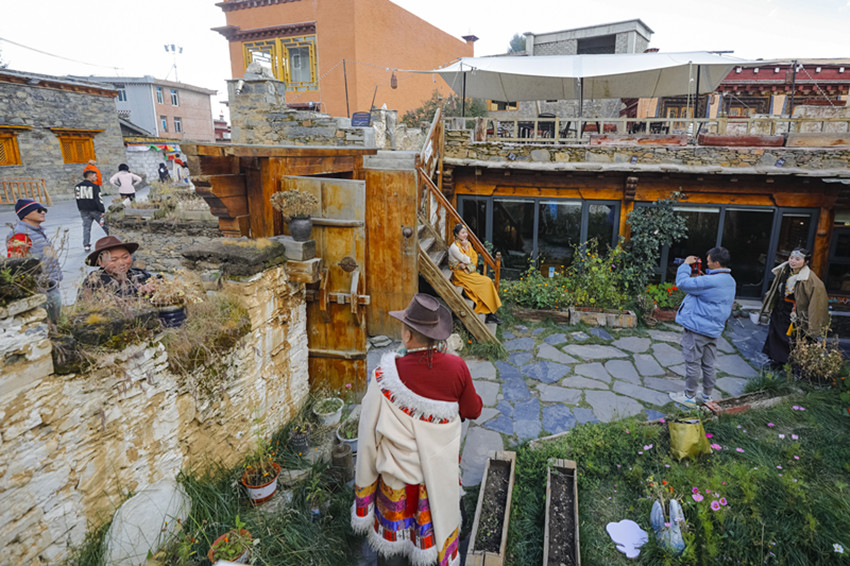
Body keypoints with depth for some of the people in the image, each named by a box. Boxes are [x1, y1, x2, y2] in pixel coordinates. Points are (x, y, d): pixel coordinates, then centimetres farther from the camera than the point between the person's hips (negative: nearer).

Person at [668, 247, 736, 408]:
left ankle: (689, 396, 12)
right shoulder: (730, 281, 8)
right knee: (709, 364, 17)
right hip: (714, 329, 9)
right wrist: (700, 274, 5)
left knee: (692, 363, 2)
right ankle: (707, 396, 28)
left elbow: (683, 283, -20)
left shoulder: (710, 281, -24)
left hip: (697, 328, -9)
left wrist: (685, 265, -7)